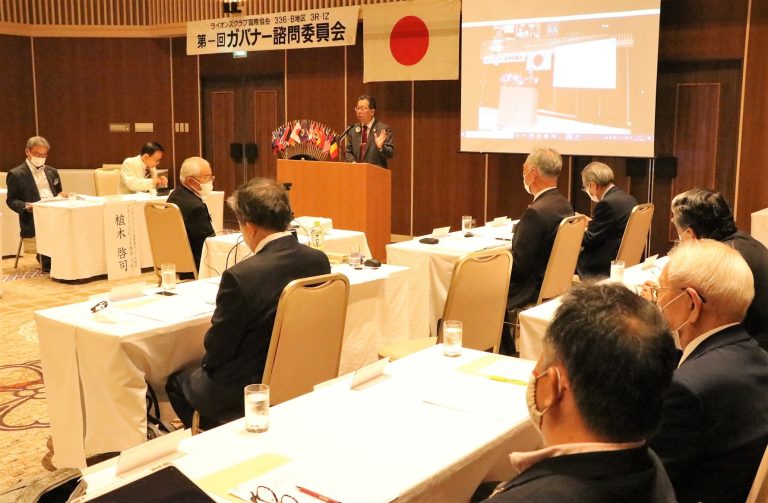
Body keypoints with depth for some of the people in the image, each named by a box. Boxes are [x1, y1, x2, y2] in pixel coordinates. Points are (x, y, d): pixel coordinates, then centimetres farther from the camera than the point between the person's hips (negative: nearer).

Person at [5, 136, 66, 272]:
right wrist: (26, 206, -17)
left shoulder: (52, 172, 21)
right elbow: (11, 200, 4)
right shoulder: (16, 174, 4)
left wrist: (62, 195, 3)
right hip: (34, 218, -5)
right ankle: (46, 261, -9)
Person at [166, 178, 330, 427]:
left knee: (177, 383, 21)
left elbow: (217, 352, -16)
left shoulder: (240, 276, -27)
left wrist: (208, 363, 9)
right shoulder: (319, 260, -8)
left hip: (250, 390, -7)